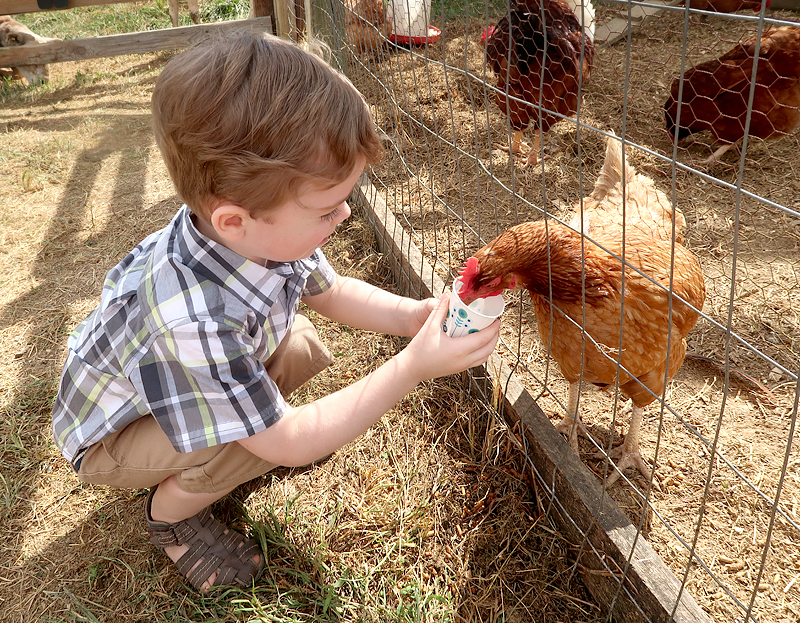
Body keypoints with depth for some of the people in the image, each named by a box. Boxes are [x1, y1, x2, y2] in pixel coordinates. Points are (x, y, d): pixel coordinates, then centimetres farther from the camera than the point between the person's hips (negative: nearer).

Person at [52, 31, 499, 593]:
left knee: (303, 345, -8)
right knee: (270, 438, -29)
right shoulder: (193, 322, -45)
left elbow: (330, 291, -2)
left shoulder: (265, 228, -23)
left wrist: (416, 314, -19)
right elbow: (291, 444, -33)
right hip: (111, 432, -6)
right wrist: (413, 368, -36)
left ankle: (216, 444, 15)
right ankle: (172, 511, 4)